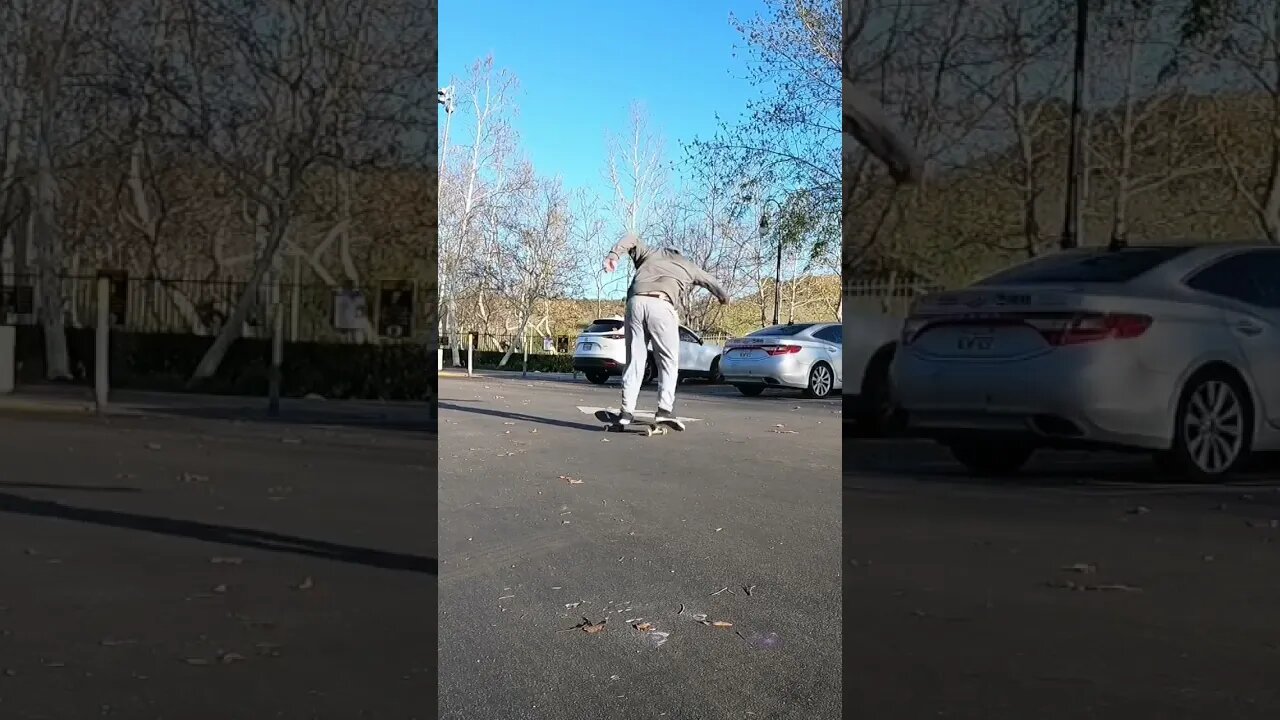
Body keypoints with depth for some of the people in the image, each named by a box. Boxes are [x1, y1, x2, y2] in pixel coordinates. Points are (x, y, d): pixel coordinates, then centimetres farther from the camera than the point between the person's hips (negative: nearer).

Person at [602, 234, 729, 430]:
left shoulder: (649, 254, 33)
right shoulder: (688, 267, 30)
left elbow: (631, 238, 20)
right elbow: (711, 282, 41)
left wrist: (614, 255, 6)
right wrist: (724, 297, 60)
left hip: (635, 302, 2)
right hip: (661, 305, -2)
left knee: (634, 360, 6)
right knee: (668, 360, 5)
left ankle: (627, 411, -2)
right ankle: (665, 408, -10)